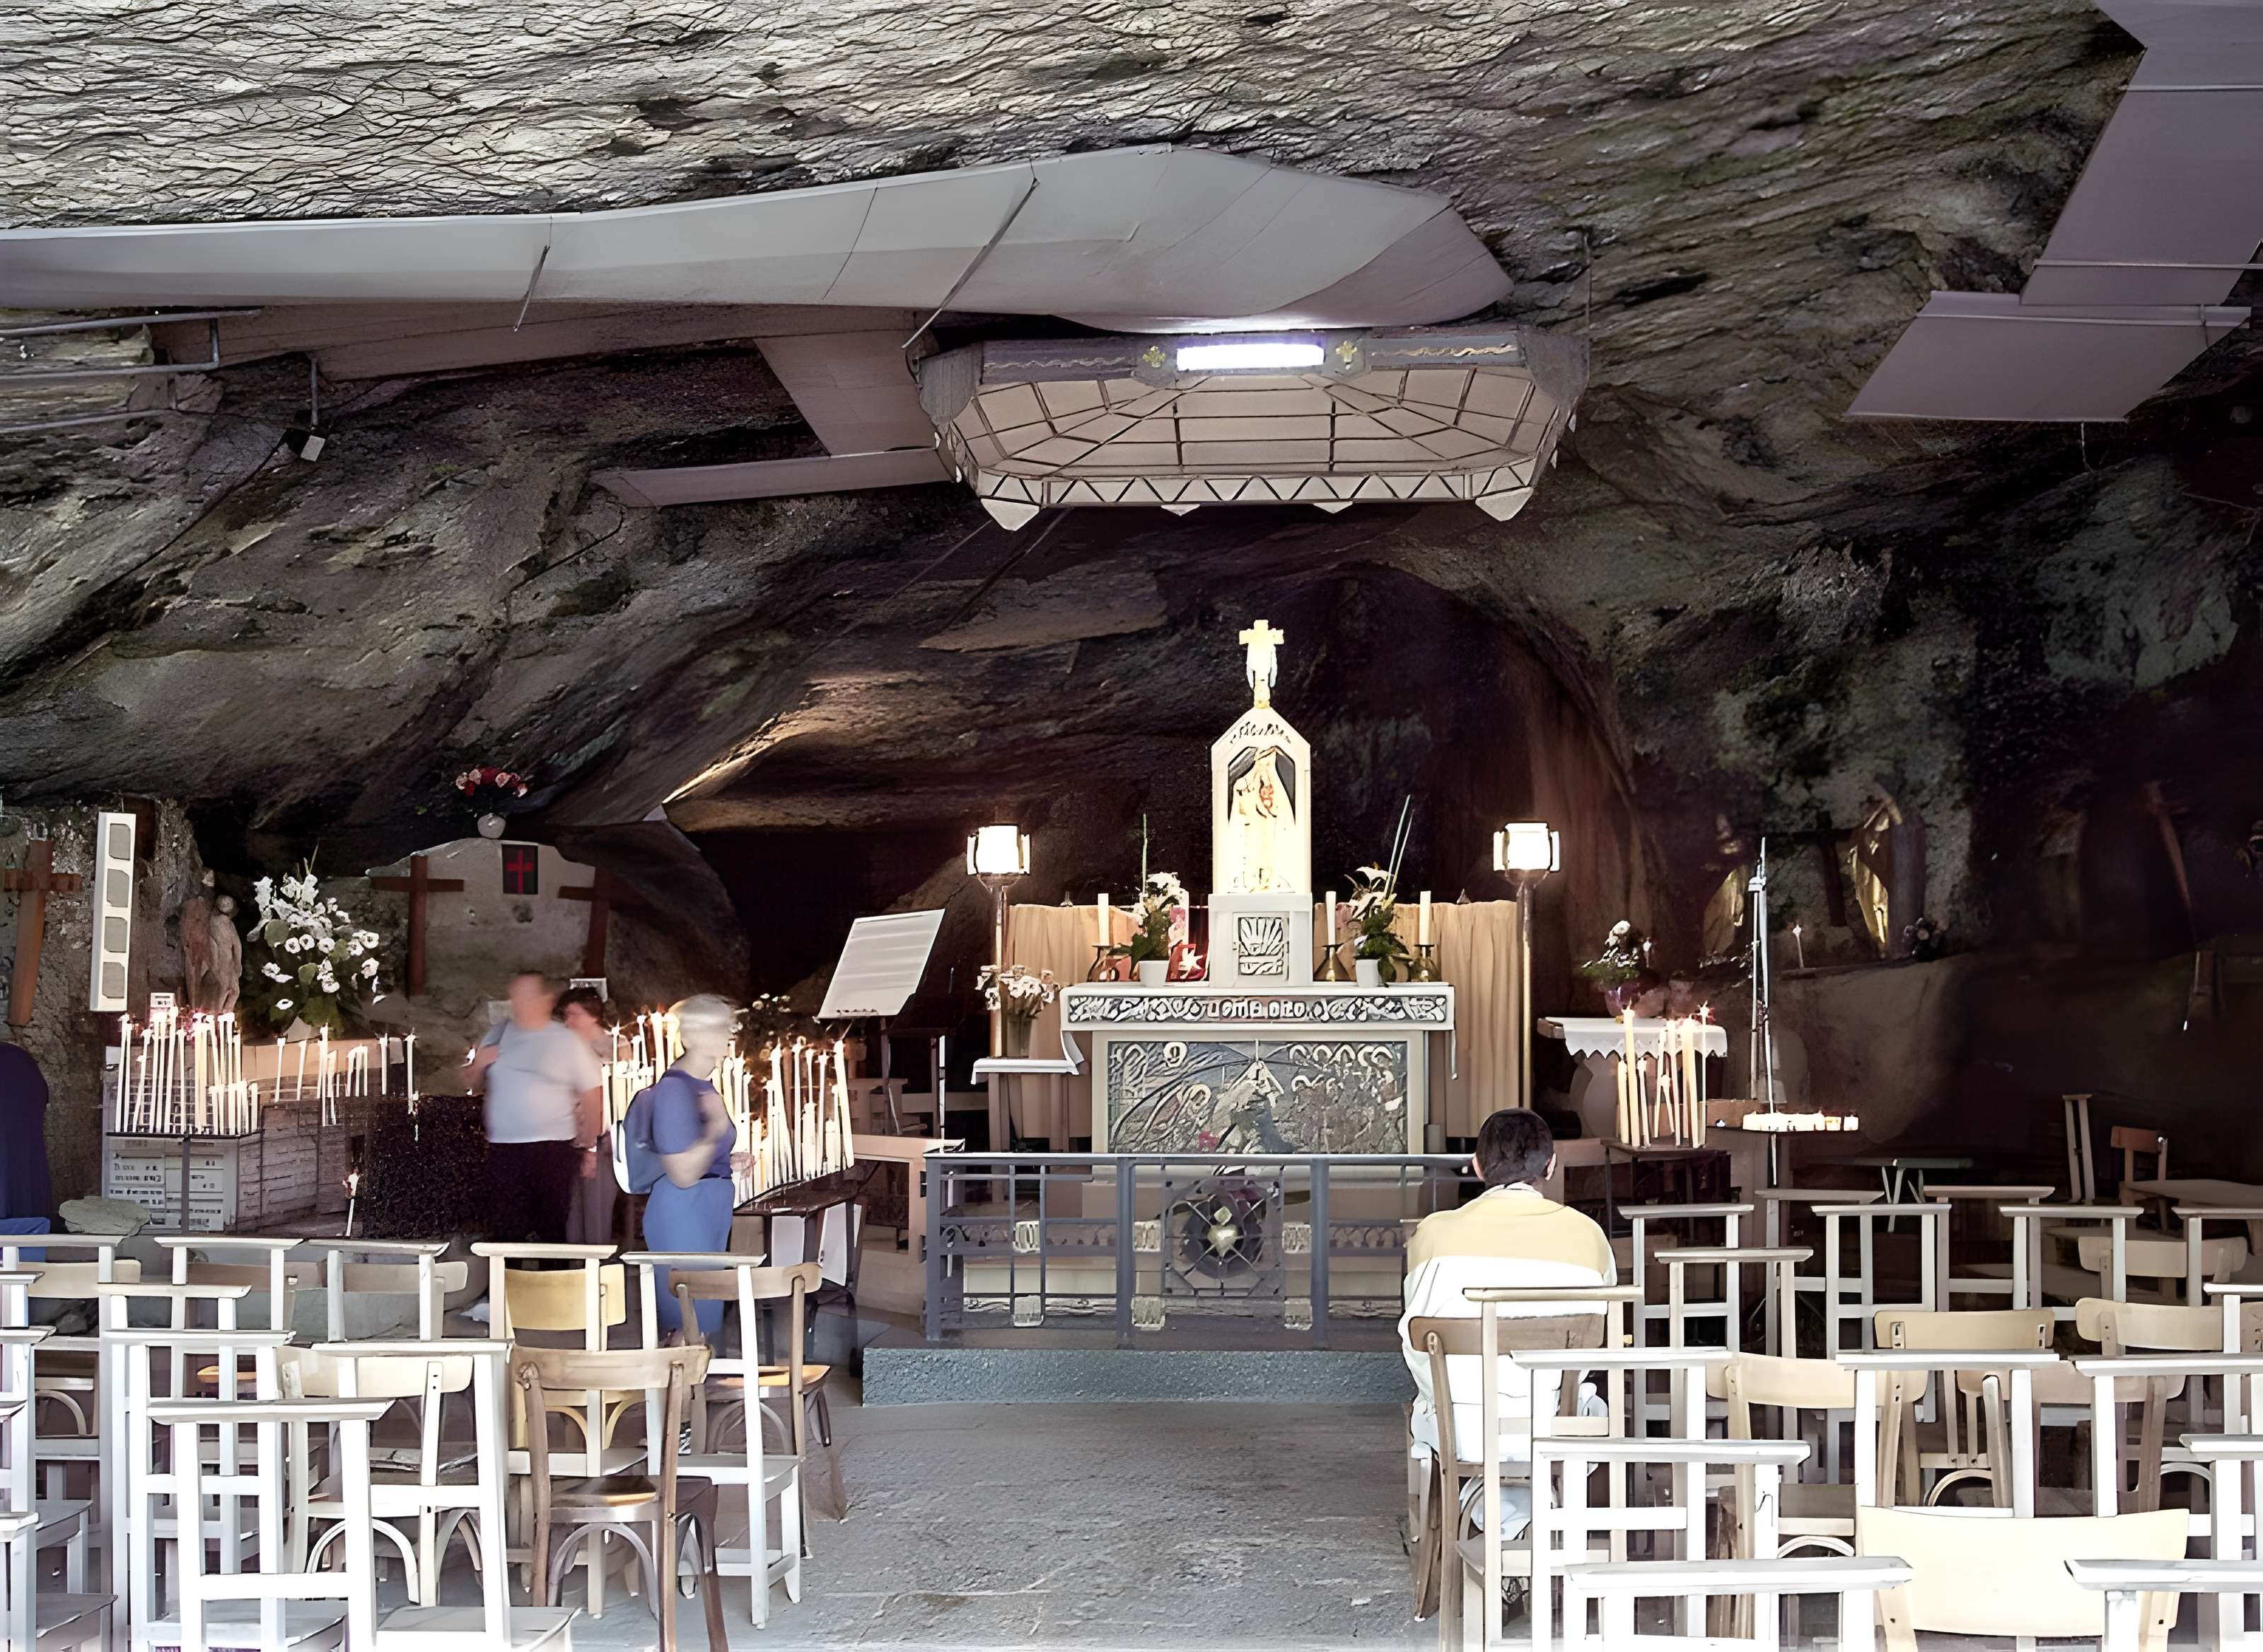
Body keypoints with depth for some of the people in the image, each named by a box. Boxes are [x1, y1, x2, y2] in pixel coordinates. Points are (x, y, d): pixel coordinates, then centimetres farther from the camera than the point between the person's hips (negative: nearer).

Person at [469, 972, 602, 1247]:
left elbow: (591, 1096, -1)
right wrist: (480, 1064, -3)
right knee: (508, 1230, 1)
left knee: (552, 1231, 1)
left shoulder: (566, 1041, -1)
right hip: (503, 1150, 3)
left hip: (553, 1150, -3)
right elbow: (475, 1080, 20)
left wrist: (588, 1148, -4)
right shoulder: (498, 1036, 10)